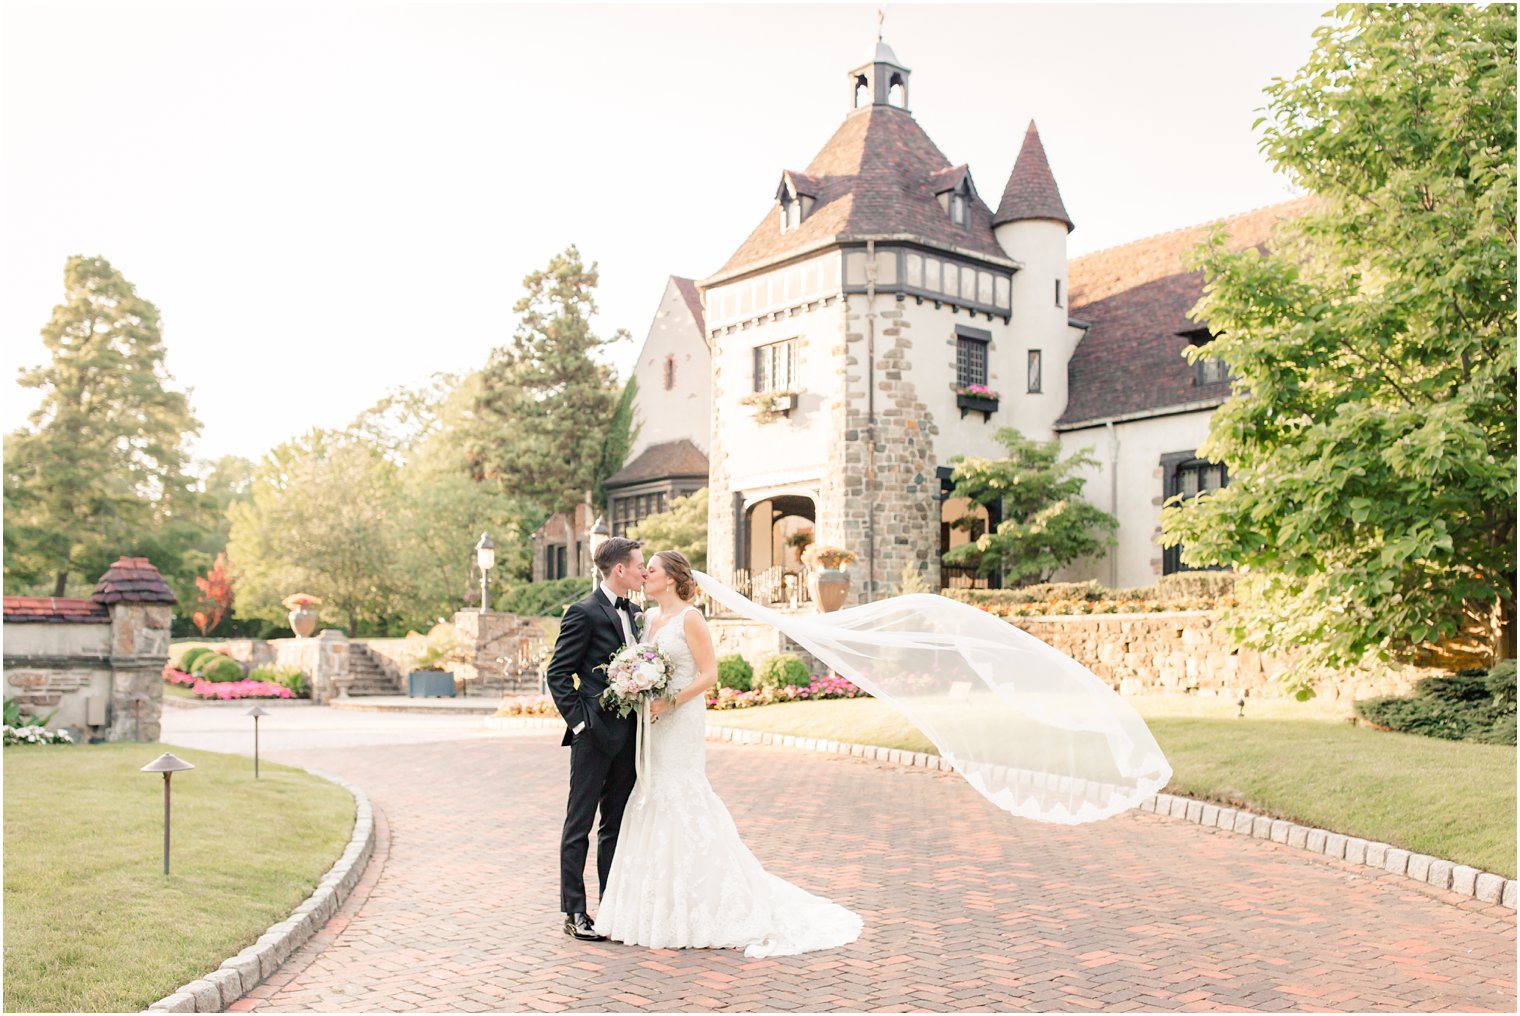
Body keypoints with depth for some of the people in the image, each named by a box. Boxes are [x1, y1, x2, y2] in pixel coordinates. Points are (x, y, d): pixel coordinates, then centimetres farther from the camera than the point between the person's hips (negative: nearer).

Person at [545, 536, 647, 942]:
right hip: (595, 734, -8)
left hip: (626, 734, 8)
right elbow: (558, 673, -11)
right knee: (580, 825, 1)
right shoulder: (584, 612, -11)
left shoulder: (630, 611, 14)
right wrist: (579, 721, -15)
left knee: (617, 824, 13)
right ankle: (575, 912, 8)